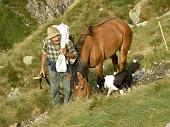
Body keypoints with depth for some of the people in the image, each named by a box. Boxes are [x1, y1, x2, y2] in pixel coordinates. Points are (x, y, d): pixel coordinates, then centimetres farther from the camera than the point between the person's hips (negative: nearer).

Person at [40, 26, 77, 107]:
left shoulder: (67, 42, -30)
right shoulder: (46, 42, -25)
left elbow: (75, 55, -14)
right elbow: (44, 53, -4)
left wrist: (66, 54, -36)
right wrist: (42, 68, 3)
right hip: (53, 68, 1)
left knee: (68, 88, 12)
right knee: (54, 89, 16)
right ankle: (56, 106, 39)